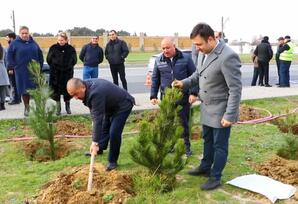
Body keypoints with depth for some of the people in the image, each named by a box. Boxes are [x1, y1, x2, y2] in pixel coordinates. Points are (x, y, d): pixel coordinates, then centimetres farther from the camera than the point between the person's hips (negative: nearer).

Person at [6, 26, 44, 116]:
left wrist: (40, 65, 8)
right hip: (21, 72, -2)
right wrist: (13, 66, -6)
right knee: (24, 90, 4)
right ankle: (27, 108, 17)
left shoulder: (33, 43, 10)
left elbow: (40, 55, 16)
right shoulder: (14, 43, 1)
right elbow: (9, 56, 1)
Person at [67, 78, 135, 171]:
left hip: (123, 105, -10)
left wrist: (95, 142, -36)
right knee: (105, 126, 21)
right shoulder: (87, 85, -9)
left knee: (114, 132, -17)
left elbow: (98, 119, -39)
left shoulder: (96, 94, -39)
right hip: (111, 105, 10)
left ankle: (113, 161, -2)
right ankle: (100, 149, 42)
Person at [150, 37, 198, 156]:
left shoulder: (186, 58, -3)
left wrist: (193, 93, -9)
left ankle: (186, 146, 20)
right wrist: (153, 95, 6)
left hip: (183, 97, -2)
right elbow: (155, 79, 10)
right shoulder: (159, 60, 4)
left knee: (183, 123, 7)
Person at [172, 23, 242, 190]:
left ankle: (215, 177, 23)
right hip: (207, 108, 8)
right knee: (207, 140, 23)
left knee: (219, 145, 8)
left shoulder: (228, 56, -26)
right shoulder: (203, 53, 1)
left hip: (221, 110, -8)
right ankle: (205, 167, 42)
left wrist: (229, 115, -23)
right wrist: (184, 83, 2)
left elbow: (235, 89, -24)